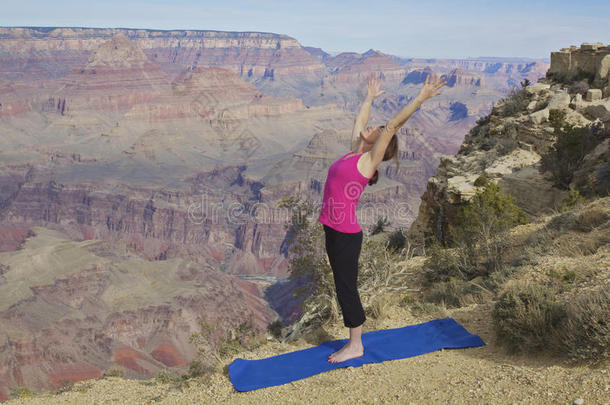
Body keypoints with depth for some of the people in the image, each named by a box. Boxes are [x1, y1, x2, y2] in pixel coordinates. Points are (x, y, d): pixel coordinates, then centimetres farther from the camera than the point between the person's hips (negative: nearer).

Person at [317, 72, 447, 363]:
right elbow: (359, 121, 24)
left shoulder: (368, 160, -9)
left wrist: (420, 98, -19)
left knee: (346, 289, 2)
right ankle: (354, 342, 27)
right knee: (343, 288, 15)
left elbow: (391, 126, -17)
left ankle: (356, 346, 17)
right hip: (334, 232, 8)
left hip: (346, 235, -8)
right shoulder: (354, 153, 10)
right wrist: (370, 98, 36)